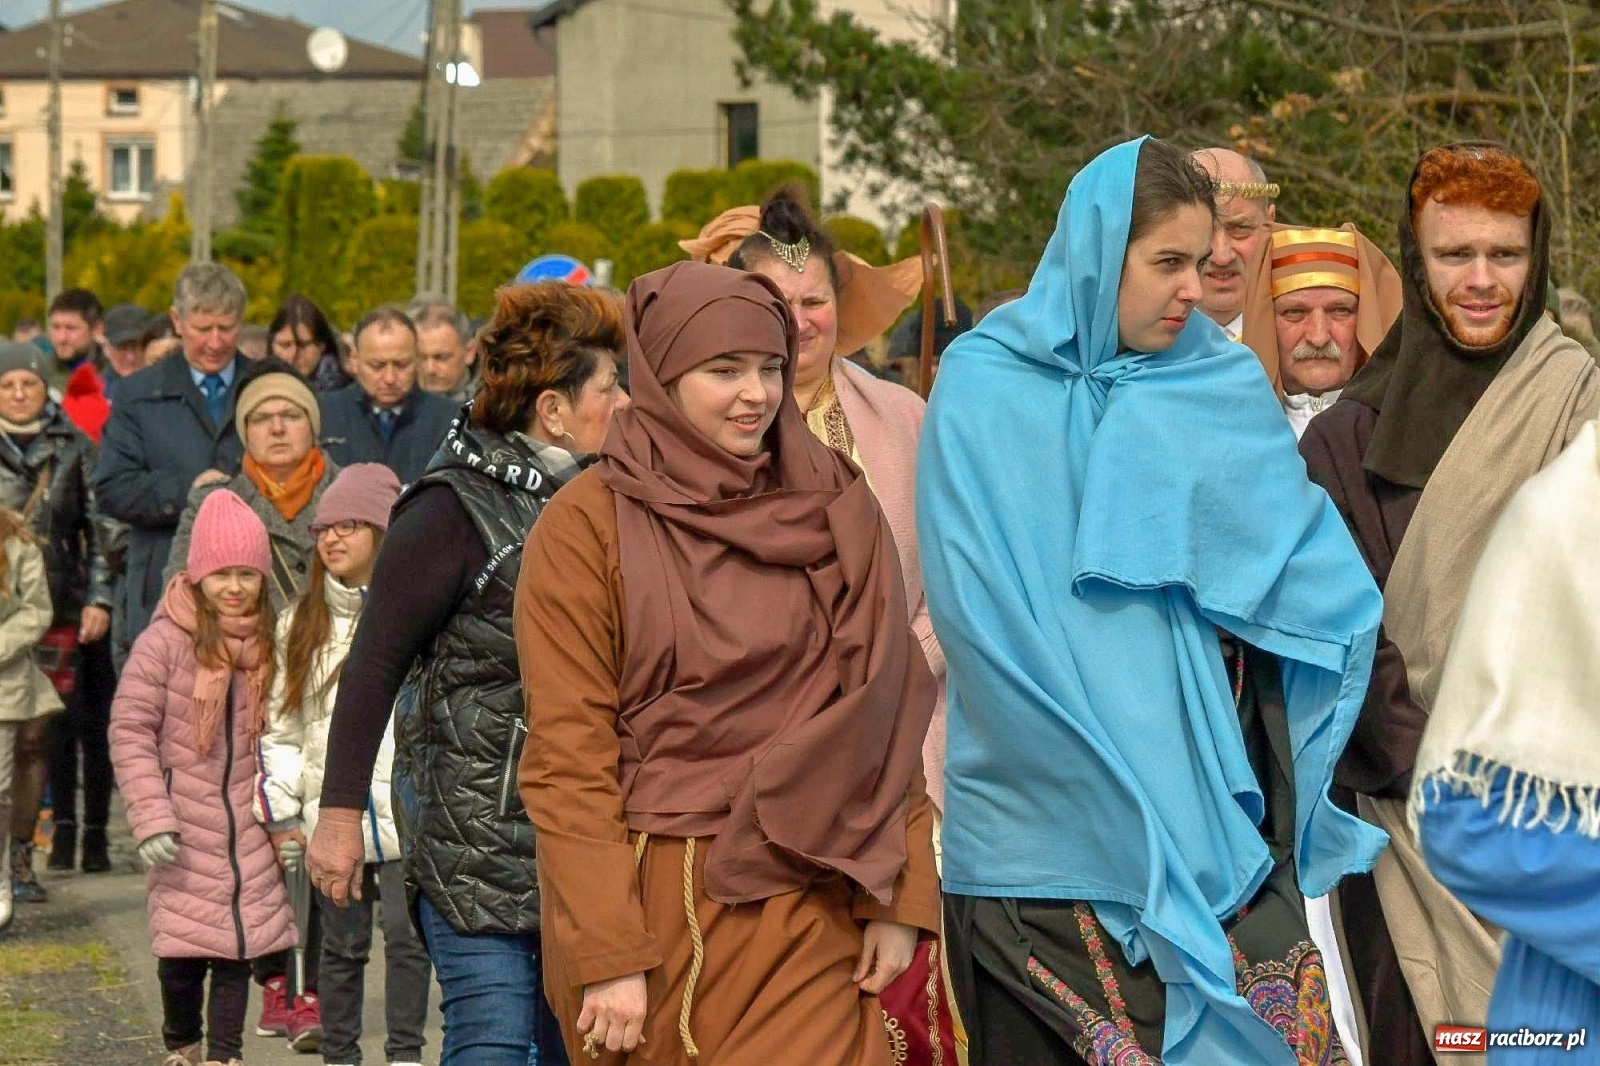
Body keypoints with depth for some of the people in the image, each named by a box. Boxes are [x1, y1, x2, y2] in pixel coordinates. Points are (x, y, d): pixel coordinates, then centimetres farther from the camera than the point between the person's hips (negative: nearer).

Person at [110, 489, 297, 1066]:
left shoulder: (270, 644, 4)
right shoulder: (165, 641, -9)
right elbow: (130, 730, -8)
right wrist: (150, 817, -13)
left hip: (248, 827, 3)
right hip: (184, 829, -3)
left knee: (238, 944, 1)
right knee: (181, 952, 0)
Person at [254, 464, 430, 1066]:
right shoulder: (300, 626, 12)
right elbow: (282, 726, 14)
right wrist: (280, 812, 8)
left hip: (405, 810, -3)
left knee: (406, 935, -4)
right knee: (341, 945, 9)